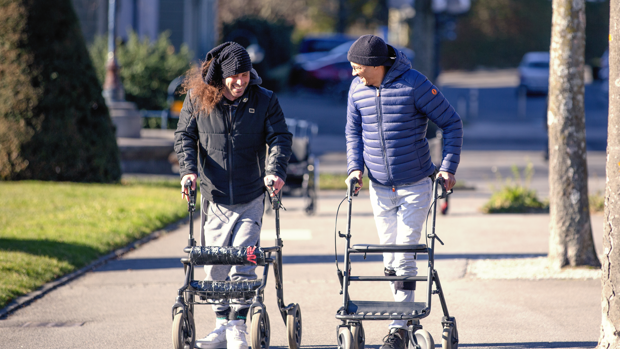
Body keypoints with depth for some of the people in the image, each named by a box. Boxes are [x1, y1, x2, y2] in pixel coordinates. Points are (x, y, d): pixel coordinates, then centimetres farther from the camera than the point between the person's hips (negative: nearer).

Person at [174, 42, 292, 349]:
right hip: (214, 197, 2)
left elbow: (280, 137, -2)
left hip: (250, 199, -2)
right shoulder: (197, 99, 0)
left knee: (242, 263, -10)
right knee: (215, 264, 6)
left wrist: (275, 170, -19)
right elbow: (184, 136, 6)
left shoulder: (264, 101, -1)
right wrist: (189, 169, -10)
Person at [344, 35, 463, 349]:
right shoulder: (357, 89, 0)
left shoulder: (413, 84, -15)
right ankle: (406, 314, 23)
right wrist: (355, 167, -1)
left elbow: (451, 123, -7)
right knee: (390, 258, 8)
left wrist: (448, 167, -12)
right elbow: (354, 131, 15)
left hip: (415, 185, -5)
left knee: (404, 257, -9)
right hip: (379, 187, 5)